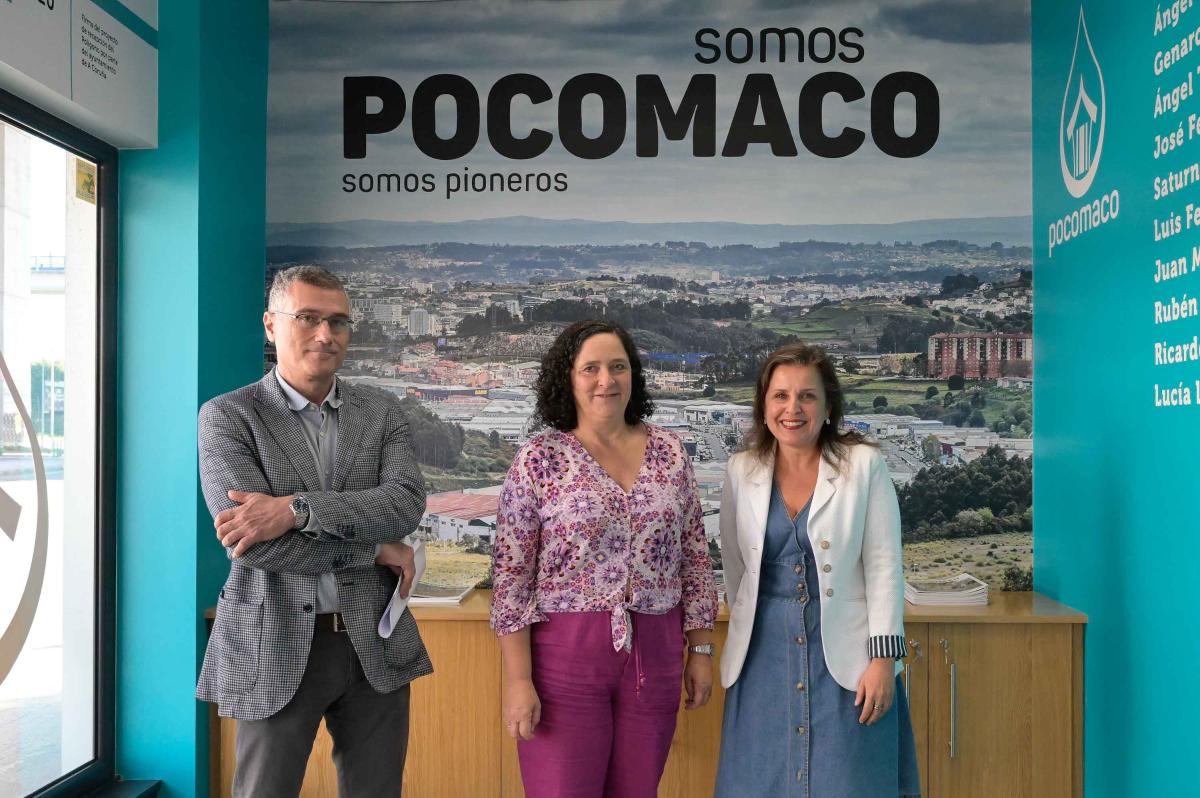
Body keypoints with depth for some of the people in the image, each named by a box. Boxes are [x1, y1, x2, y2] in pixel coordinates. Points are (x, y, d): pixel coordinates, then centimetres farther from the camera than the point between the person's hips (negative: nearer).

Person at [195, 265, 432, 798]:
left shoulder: (382, 412, 5)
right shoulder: (227, 415, -4)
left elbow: (406, 503, -12)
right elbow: (252, 543, -16)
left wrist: (295, 509, -23)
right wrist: (373, 550, -12)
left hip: (375, 642, 3)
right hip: (276, 645, -3)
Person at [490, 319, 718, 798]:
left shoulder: (669, 452, 4)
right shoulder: (539, 459, -6)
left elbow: (695, 557, 9)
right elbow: (511, 576, -7)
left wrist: (701, 649, 7)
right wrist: (518, 680, -10)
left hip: (655, 653, 3)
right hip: (564, 652, -3)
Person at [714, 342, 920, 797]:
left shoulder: (864, 464, -6)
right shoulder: (741, 471, 1)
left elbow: (884, 567, -6)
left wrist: (883, 657, -10)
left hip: (844, 656, -2)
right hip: (765, 656, 3)